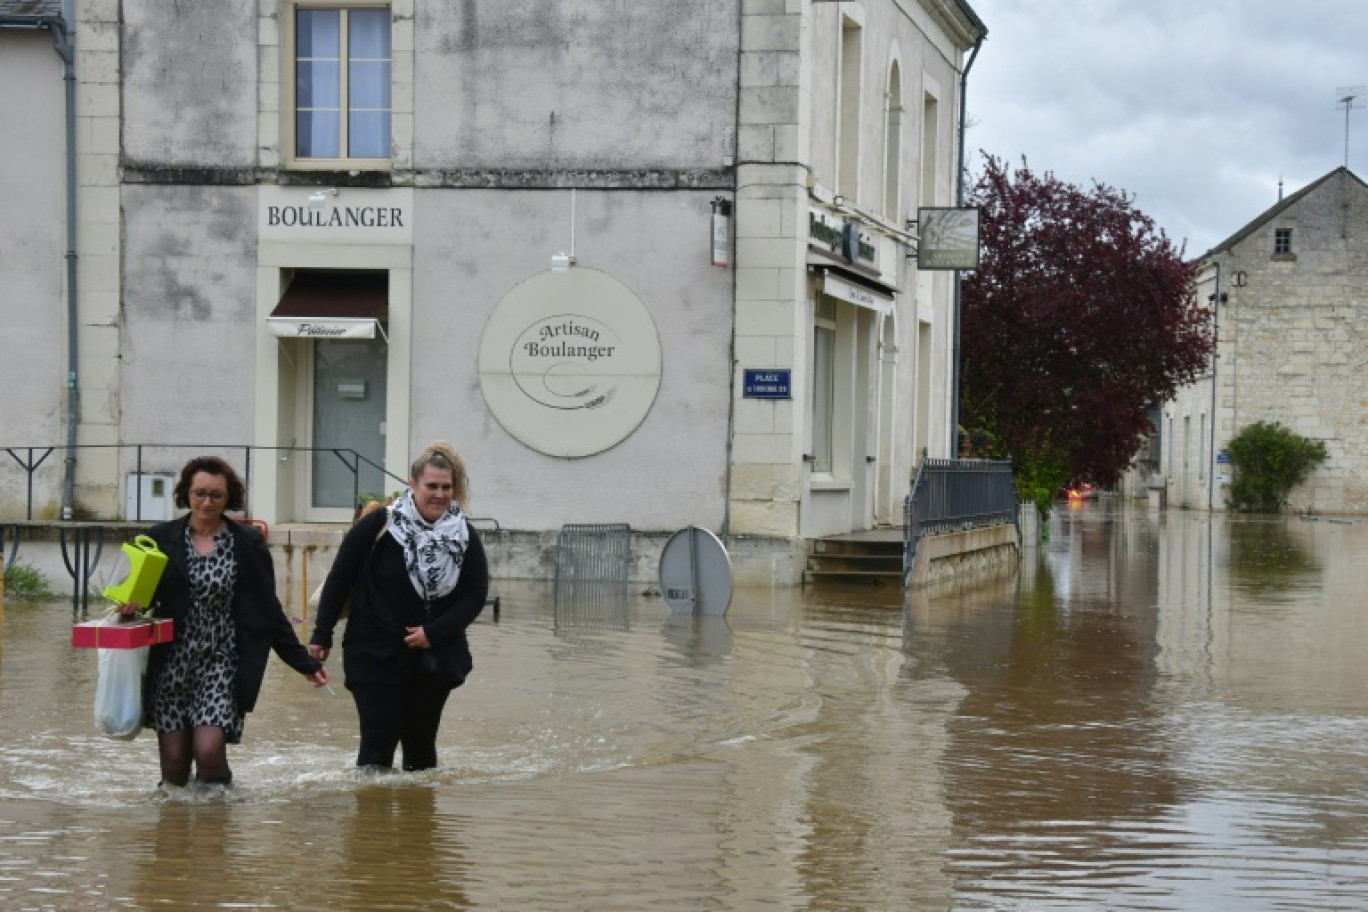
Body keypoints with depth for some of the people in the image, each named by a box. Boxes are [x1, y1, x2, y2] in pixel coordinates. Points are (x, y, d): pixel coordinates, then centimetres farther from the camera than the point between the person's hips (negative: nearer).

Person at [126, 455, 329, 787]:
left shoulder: (248, 544, 3)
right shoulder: (161, 538, 5)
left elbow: (269, 611, 7)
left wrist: (305, 663, 6)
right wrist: (131, 606, -13)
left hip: (221, 662, -2)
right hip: (170, 664, 2)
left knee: (208, 750, -18)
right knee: (174, 763, 0)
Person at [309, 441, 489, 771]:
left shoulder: (465, 536, 1)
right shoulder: (379, 525, -9)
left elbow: (476, 595, 2)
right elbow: (339, 578, -2)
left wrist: (434, 632, -11)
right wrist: (322, 635, -1)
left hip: (434, 658, 3)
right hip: (375, 655, -3)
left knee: (421, 746, 12)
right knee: (379, 743, -7)